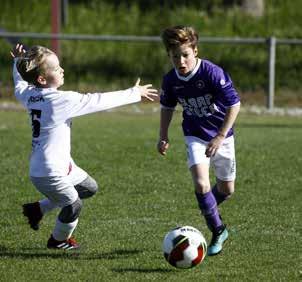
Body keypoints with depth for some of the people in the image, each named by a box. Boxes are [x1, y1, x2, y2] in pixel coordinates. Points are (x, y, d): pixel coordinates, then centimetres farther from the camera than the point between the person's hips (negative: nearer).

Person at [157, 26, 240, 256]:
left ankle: (208, 209, 43)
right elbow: (167, 107, 11)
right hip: (195, 137, 2)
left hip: (221, 136, -1)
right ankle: (218, 232, -1)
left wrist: (220, 137, -23)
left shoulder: (213, 73, -25)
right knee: (201, 184, -19)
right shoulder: (171, 80, -10)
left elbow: (234, 104, -21)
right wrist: (163, 136, 4)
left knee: (226, 190, 9)